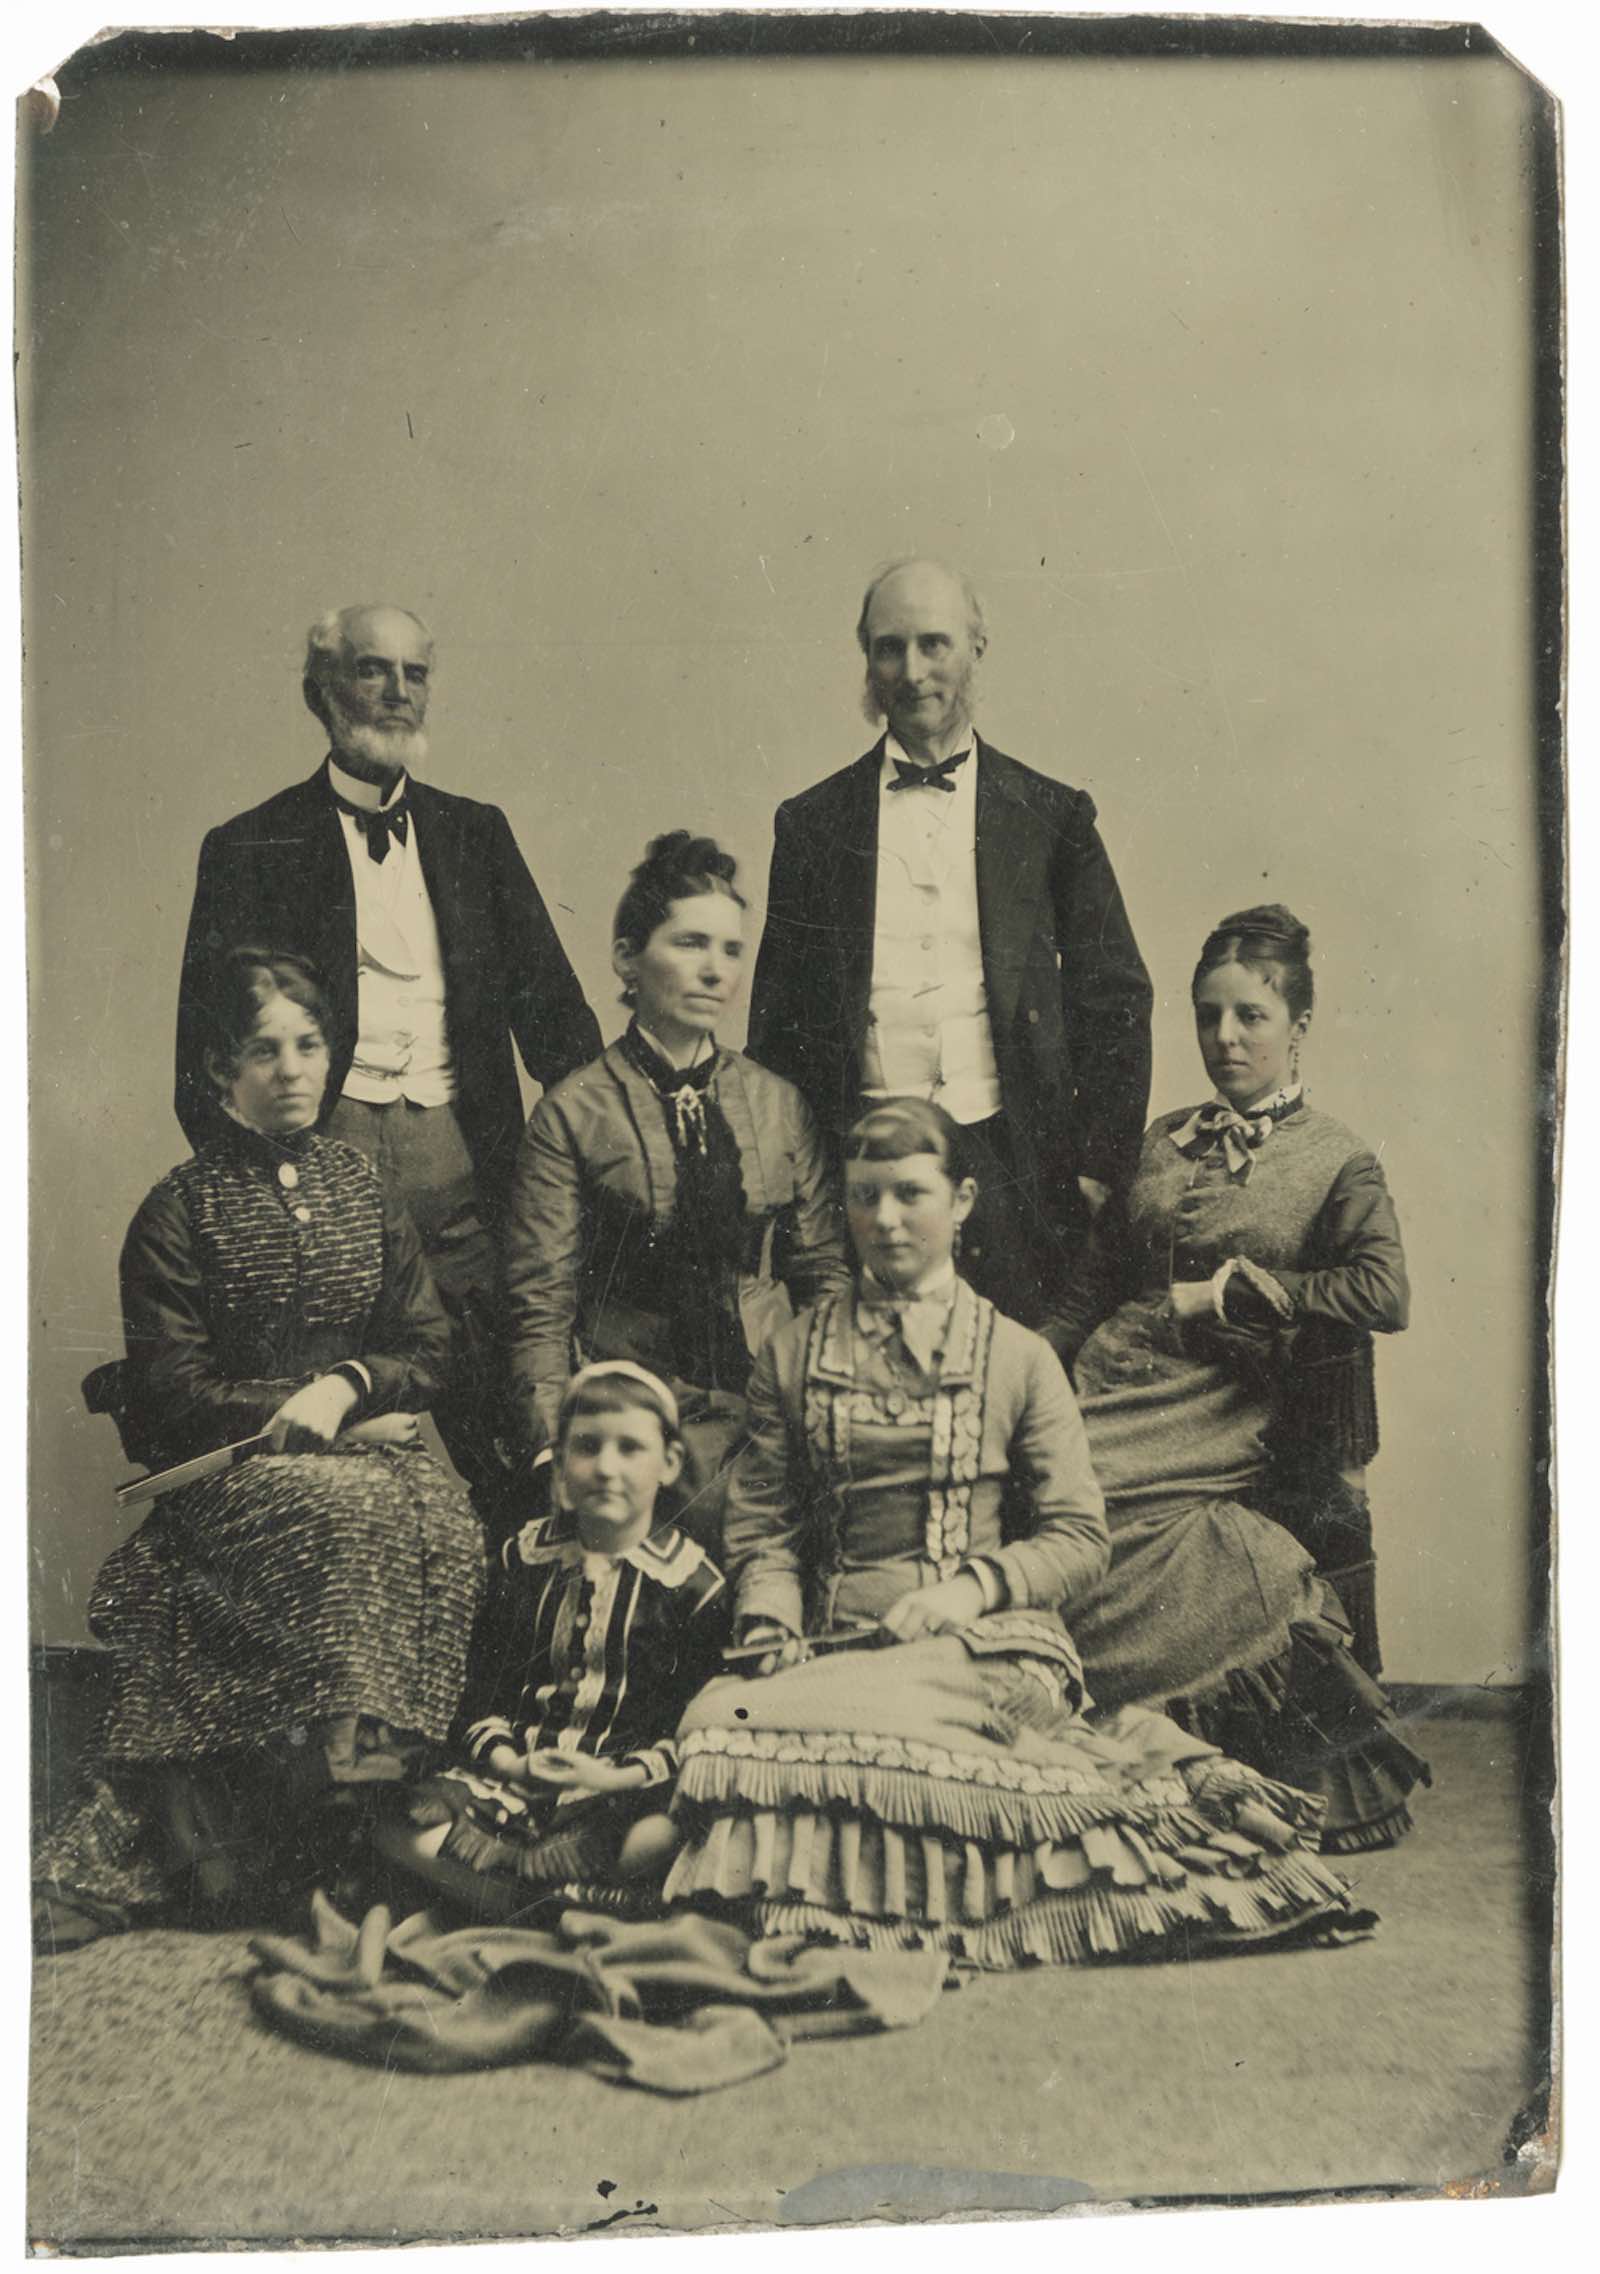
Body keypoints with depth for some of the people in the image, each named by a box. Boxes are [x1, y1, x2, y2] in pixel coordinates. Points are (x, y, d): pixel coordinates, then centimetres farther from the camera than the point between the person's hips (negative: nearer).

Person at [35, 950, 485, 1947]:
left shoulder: (362, 1184, 13)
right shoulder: (181, 1209, 2)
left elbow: (428, 1345, 11)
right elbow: (169, 1394, -3)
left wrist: (344, 1387, -9)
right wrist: (292, 1413, -11)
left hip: (368, 1437, 3)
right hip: (229, 1466, -3)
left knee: (443, 1521, -31)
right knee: (351, 1513, -36)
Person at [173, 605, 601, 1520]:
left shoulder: (477, 833, 15)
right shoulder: (251, 849, 7)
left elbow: (548, 999, 13)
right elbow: (206, 1042, 4)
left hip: (461, 1158, 2)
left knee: (490, 1419, 0)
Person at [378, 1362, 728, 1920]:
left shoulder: (691, 1581, 0)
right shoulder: (525, 1557, 10)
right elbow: (482, 1692, 10)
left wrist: (613, 1778, -17)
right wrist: (512, 1764, -9)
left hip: (624, 1786, -2)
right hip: (516, 1774, 3)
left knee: (662, 1838, -36)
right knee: (399, 1830, -22)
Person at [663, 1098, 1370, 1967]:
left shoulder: (1019, 1357, 11)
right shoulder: (794, 1354, 18)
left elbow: (1080, 1539, 7)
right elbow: (762, 1524, 13)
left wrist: (974, 1586, -11)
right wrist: (772, 1628, -7)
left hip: (996, 1646, -4)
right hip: (840, 1651, 4)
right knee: (716, 1715, -33)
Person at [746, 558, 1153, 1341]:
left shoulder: (1054, 816, 7)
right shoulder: (813, 823, 9)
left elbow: (1115, 1000, 8)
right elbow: (776, 1016, 10)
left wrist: (1099, 1166, 1)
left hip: (1012, 1164, 0)